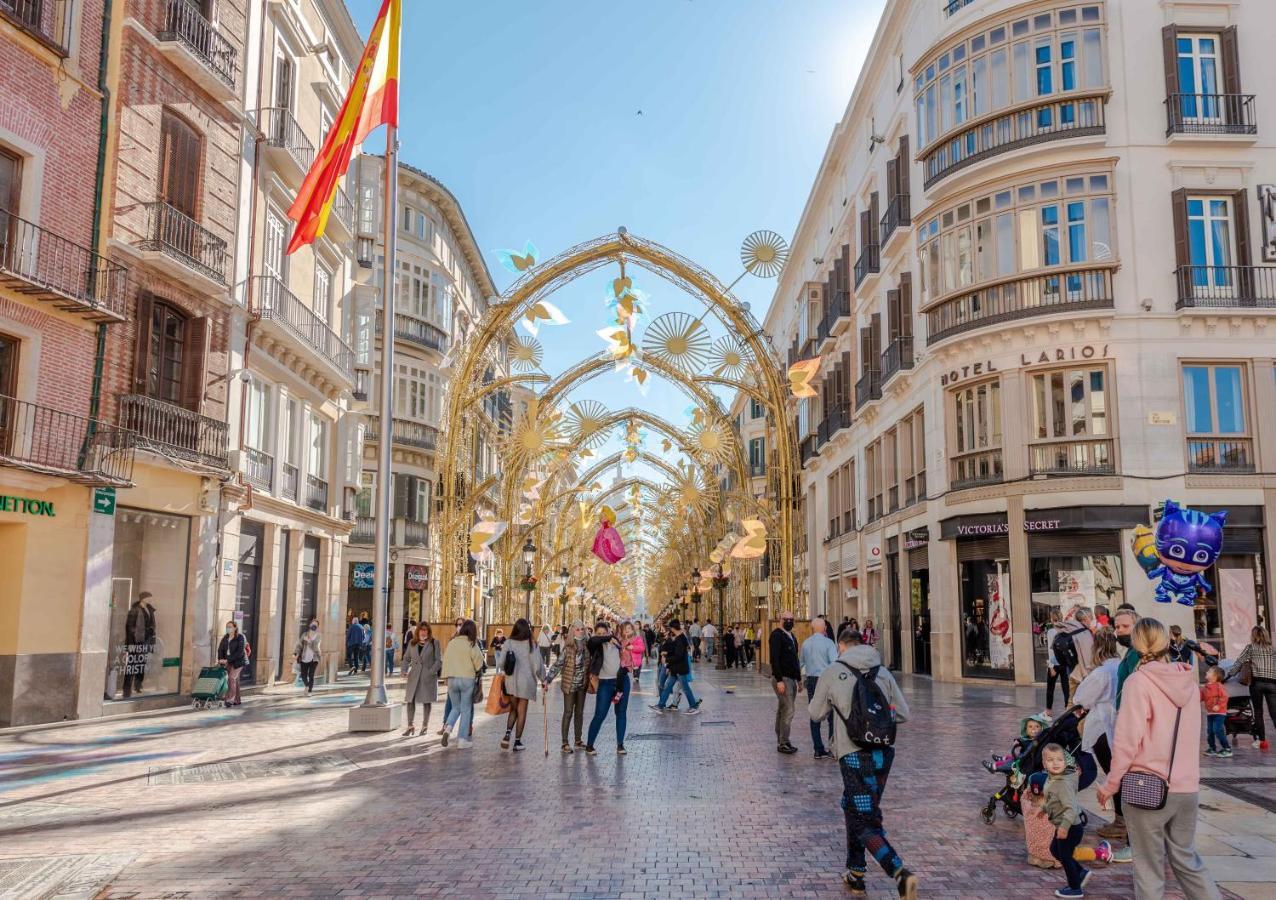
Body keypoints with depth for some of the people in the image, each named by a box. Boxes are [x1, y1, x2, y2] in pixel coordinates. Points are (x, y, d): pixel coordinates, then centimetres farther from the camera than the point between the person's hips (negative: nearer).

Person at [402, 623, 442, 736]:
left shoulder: (434, 643, 0)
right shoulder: (412, 643, 10)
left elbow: (438, 660, -3)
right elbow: (406, 658, 16)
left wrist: (432, 672, -15)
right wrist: (405, 670, 0)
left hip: (428, 677, -3)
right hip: (414, 676, 3)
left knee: (426, 701, 5)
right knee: (410, 700, -2)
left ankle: (425, 726, 17)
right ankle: (411, 726, 7)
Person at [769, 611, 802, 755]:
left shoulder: (791, 635, 17)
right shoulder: (776, 635, -11)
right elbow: (774, 658, -17)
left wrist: (798, 678, 16)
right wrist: (779, 680, -22)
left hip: (791, 678, 9)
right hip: (782, 678, -9)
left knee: (782, 711, 13)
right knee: (787, 711, -10)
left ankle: (781, 741, 18)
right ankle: (783, 743, -4)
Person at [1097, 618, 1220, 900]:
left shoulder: (1139, 681, -12)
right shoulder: (1188, 680, 5)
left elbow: (1127, 741, -14)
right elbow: (1190, 736, 14)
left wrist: (1110, 785, -5)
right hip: (1187, 789, 5)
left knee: (1149, 868, 5)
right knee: (1186, 859, 19)